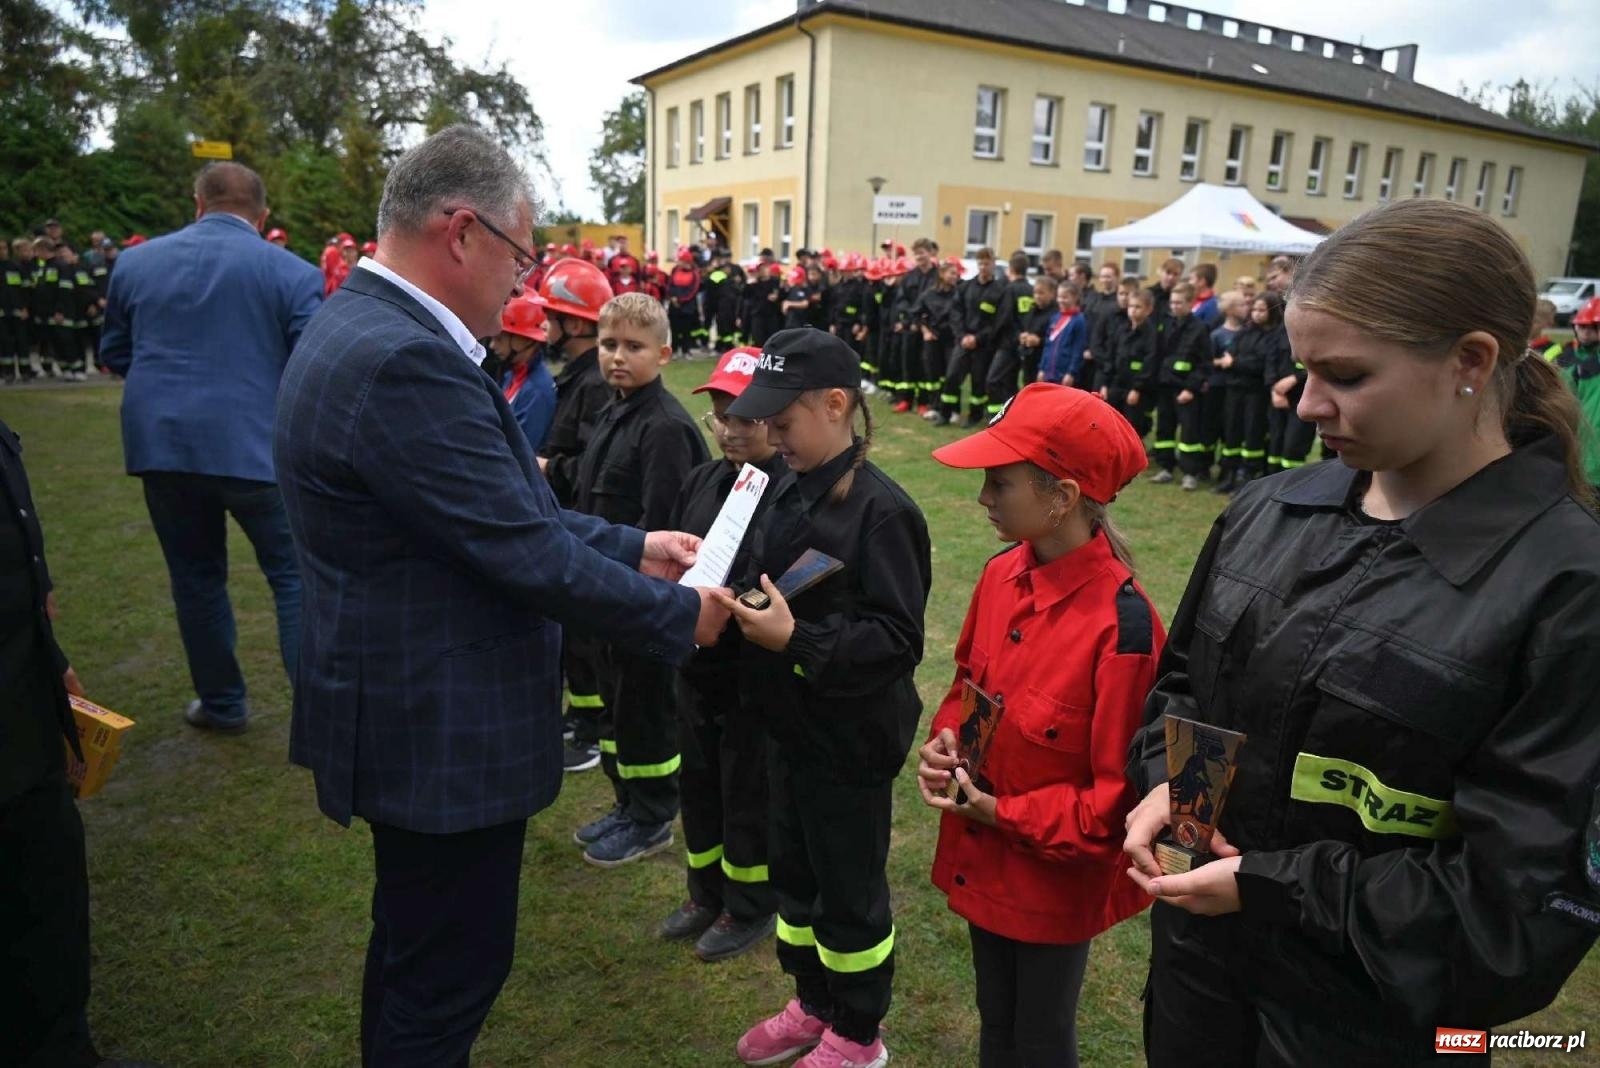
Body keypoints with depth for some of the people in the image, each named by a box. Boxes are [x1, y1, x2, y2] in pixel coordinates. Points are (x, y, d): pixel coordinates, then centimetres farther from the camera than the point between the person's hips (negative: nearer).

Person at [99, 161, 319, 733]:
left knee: (195, 574, 14)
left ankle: (220, 701, 26)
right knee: (294, 574, 4)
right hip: (254, 445, -3)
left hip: (161, 443, 4)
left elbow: (114, 353, 16)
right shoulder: (291, 272, -6)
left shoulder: (134, 262, 7)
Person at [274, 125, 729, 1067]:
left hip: (411, 706, 11)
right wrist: (680, 616, -12)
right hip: (440, 730, -11)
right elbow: (528, 556, -26)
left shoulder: (366, 325, 6)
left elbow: (507, 509, 9)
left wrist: (634, 547, 7)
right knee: (452, 966, 11)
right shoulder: (405, 362, -27)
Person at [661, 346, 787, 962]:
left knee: (747, 792, 10)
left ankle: (749, 910, 33)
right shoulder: (700, 482, 5)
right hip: (697, 664, 7)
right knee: (698, 781, 20)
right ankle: (707, 895, 42)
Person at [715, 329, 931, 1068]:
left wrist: (794, 639, -31)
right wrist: (737, 602, -5)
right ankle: (814, 1003, 44)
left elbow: (898, 641, -24)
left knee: (848, 890, 11)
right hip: (791, 725, 8)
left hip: (851, 740, -8)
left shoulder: (880, 510, -21)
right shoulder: (792, 491, 3)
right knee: (792, 873, 22)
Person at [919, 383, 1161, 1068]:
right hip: (983, 861, 6)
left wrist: (1006, 814, -19)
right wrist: (944, 742, -8)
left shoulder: (1122, 626, -28)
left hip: (1057, 880, -6)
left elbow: (1121, 791, -21)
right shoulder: (1001, 575, -6)